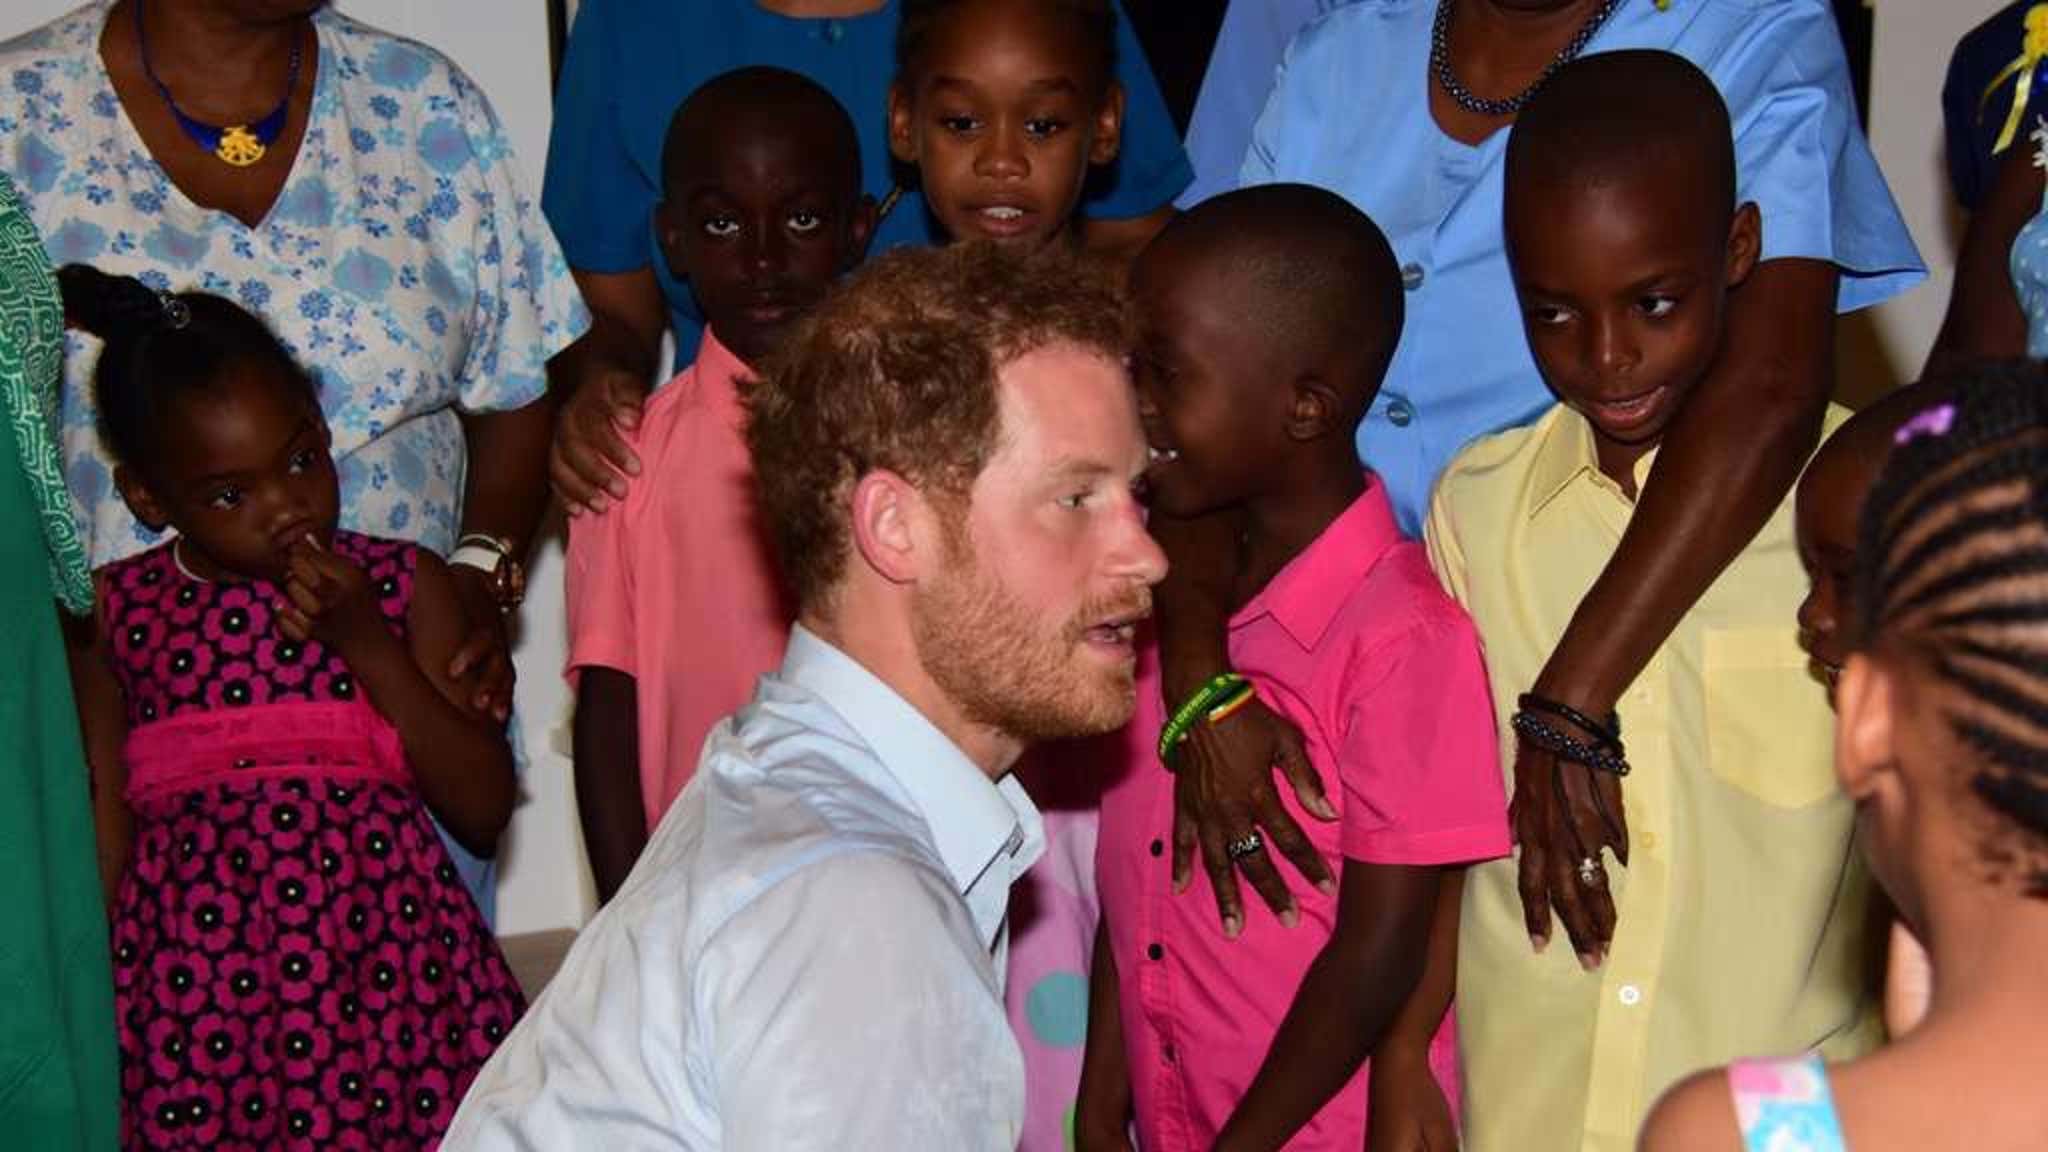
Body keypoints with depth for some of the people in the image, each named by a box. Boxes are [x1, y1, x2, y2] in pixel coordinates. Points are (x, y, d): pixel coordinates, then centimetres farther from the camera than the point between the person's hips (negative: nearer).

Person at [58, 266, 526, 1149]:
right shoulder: (114, 613, 6)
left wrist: (367, 641, -8)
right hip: (191, 984, 0)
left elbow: (485, 810, -1)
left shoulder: (405, 585, 5)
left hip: (384, 973, 0)